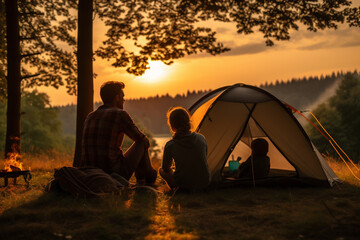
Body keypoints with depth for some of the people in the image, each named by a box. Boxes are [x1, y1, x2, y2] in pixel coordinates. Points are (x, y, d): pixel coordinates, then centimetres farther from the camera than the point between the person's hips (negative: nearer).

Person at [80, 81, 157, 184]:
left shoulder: (90, 117, 11)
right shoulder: (120, 114, -8)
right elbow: (140, 138, 5)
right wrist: (146, 142, 30)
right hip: (116, 174, -7)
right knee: (142, 143, 15)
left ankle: (141, 181, 42)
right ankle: (149, 178, 33)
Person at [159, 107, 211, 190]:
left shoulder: (170, 146, -13)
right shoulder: (201, 138, -2)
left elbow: (165, 169, 3)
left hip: (185, 186, -4)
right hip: (204, 183, 4)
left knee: (161, 170, 21)